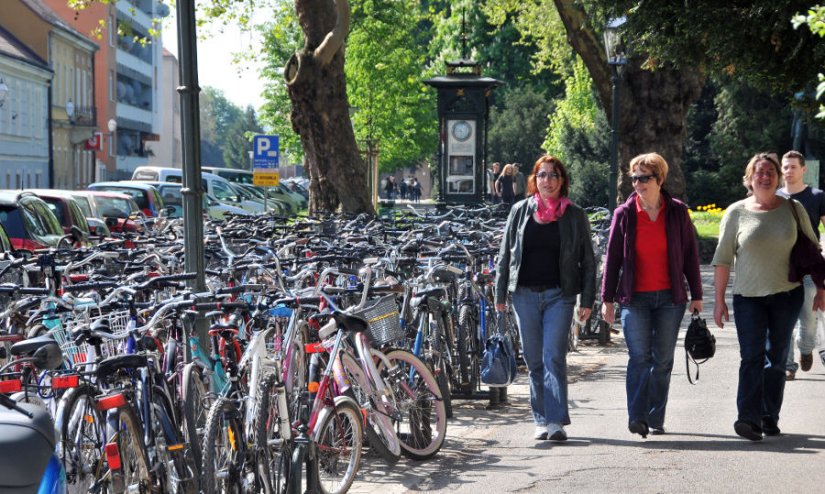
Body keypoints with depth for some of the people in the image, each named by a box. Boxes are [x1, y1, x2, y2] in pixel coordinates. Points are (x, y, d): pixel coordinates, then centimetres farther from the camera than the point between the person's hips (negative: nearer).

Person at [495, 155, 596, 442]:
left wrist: (587, 300, -1)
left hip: (559, 295, -2)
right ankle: (541, 420, 15)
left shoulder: (574, 215, 4)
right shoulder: (520, 211, 7)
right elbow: (505, 254, 10)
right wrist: (500, 295, 6)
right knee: (534, 361, 7)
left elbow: (587, 260, 5)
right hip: (525, 295, 2)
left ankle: (556, 421, -12)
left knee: (554, 357, -11)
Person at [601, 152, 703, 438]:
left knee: (662, 361, 6)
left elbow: (690, 254, 8)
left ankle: (655, 420, 15)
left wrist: (696, 295, 7)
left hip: (670, 297, 1)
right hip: (634, 298, -1)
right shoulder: (624, 214, 2)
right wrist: (608, 299, 3)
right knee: (639, 358, -10)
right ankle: (637, 417, -10)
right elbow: (612, 258, 5)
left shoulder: (677, 212, 4)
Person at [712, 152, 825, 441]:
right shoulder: (737, 212, 0)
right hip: (748, 297, -1)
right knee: (752, 357, -12)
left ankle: (770, 418, 15)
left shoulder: (793, 209, 4)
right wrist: (719, 300, -1)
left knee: (777, 358, 7)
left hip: (787, 295, 2)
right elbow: (722, 258, 1)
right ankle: (748, 417, -19)